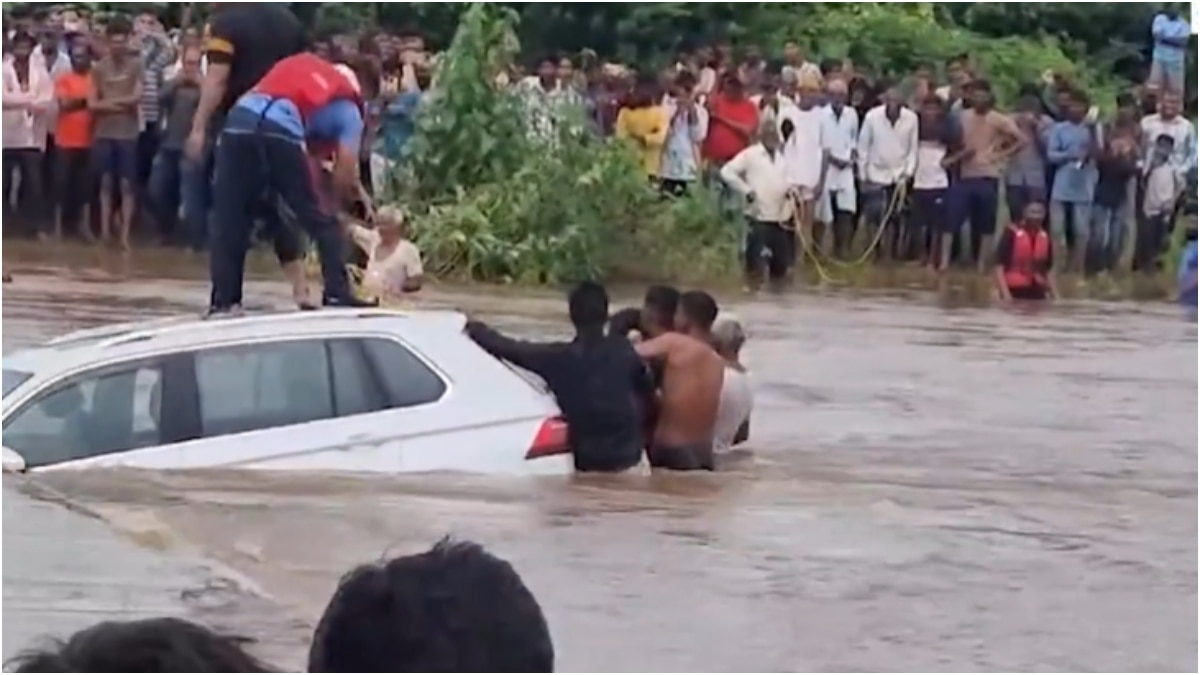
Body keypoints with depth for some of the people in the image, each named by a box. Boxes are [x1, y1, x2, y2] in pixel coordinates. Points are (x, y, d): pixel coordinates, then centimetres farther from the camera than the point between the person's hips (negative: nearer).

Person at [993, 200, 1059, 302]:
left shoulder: (1045, 238, 8)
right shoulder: (1011, 234, -9)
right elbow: (999, 267, -11)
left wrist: (1055, 295, 10)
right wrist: (1005, 294, -20)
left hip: (1037, 293, 5)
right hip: (1014, 292, -5)